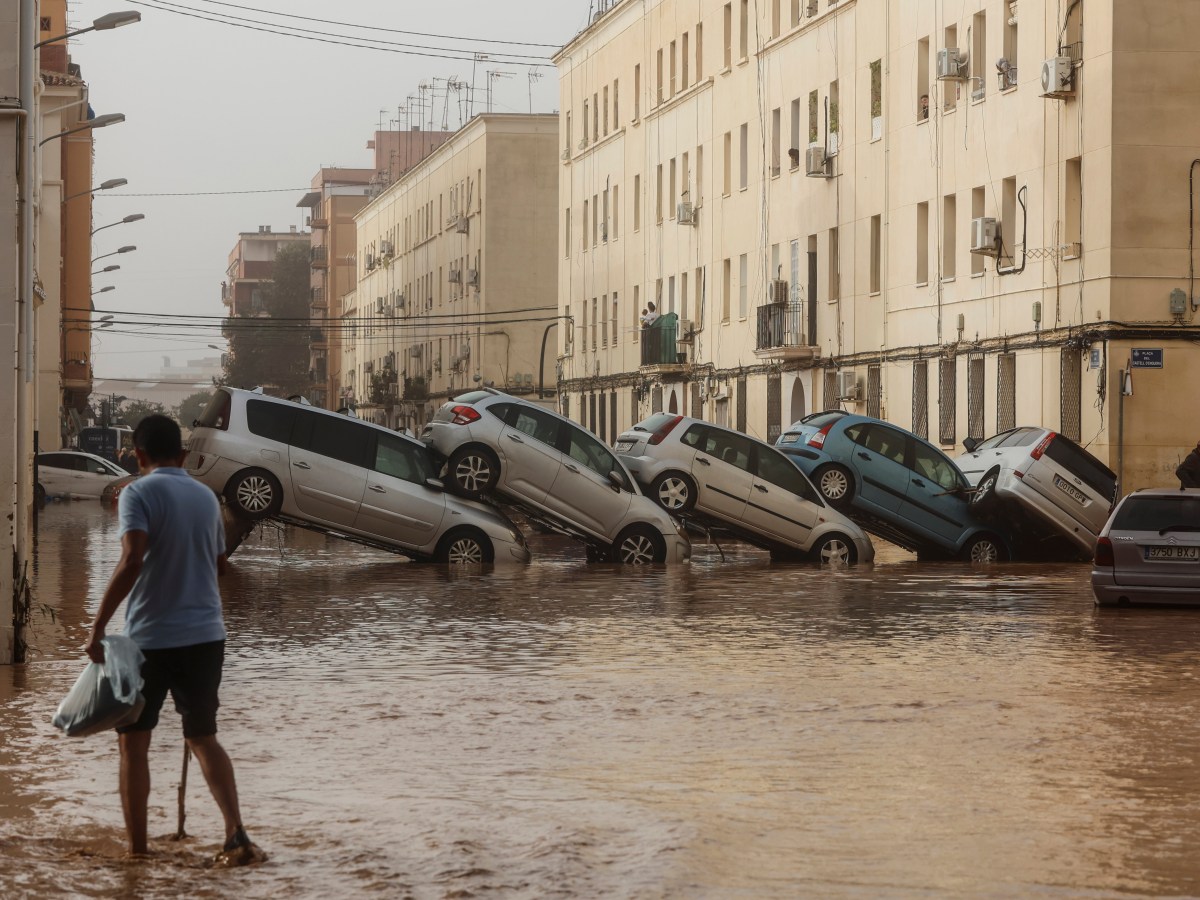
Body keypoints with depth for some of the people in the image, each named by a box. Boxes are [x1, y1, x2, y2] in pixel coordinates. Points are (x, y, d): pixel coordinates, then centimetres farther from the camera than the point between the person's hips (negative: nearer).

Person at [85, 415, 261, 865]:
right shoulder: (206, 497, 9)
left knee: (133, 741, 9)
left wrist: (97, 627, -22)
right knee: (203, 738, 14)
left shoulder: (139, 494, -10)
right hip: (205, 635, 5)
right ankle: (236, 835, -4)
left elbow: (131, 561, -24)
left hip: (151, 638, -5)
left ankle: (136, 848, 12)